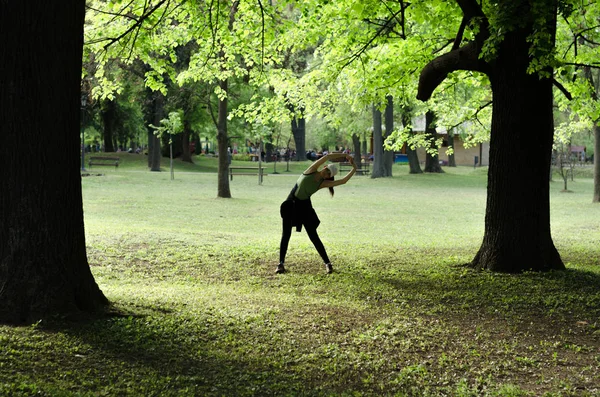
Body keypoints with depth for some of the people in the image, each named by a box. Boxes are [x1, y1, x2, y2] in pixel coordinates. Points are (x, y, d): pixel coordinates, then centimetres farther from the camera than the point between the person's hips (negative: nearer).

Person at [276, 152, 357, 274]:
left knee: (313, 236, -2)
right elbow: (328, 156, -12)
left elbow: (343, 181, -8)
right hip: (290, 204, -1)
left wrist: (354, 169, -5)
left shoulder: (323, 183, -4)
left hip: (304, 206, 1)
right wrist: (344, 155, -11)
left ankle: (327, 263, 5)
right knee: (286, 234, -2)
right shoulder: (311, 171, -7)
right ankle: (281, 264, 5)